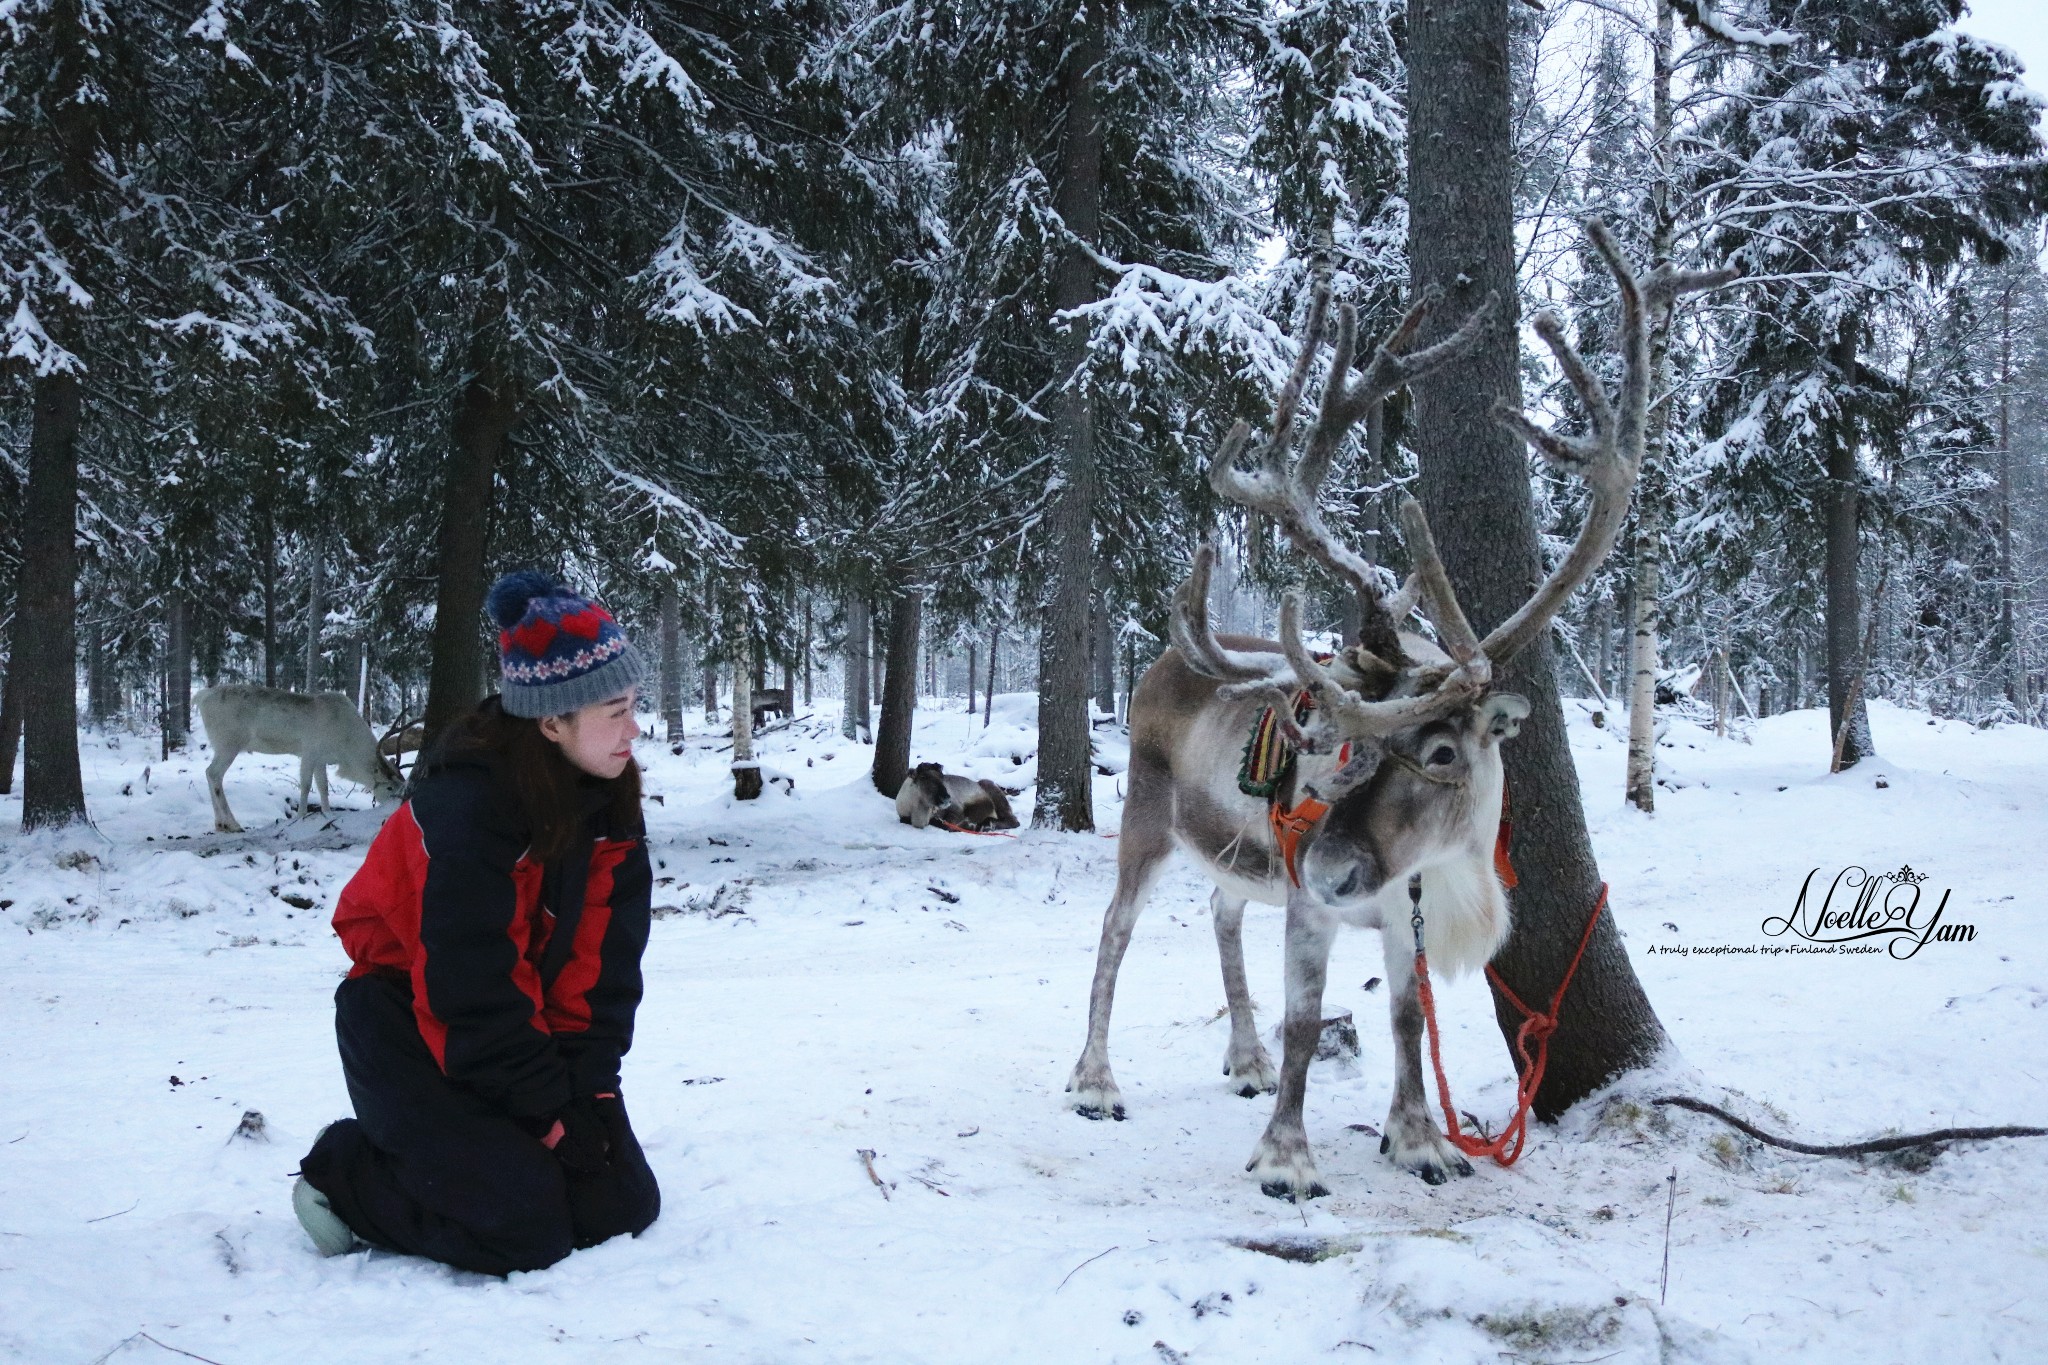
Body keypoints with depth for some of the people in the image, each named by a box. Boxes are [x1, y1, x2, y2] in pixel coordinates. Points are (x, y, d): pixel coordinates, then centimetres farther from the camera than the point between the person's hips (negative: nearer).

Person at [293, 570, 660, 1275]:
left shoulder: (607, 801, -3)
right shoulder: (465, 804, -25)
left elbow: (604, 970, -3)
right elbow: (473, 987, -24)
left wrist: (586, 1094, -12)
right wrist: (547, 1113, -18)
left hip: (529, 1027, 8)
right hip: (414, 1026, -7)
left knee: (623, 1203, -1)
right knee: (528, 1229, -19)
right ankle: (345, 1173, 4)